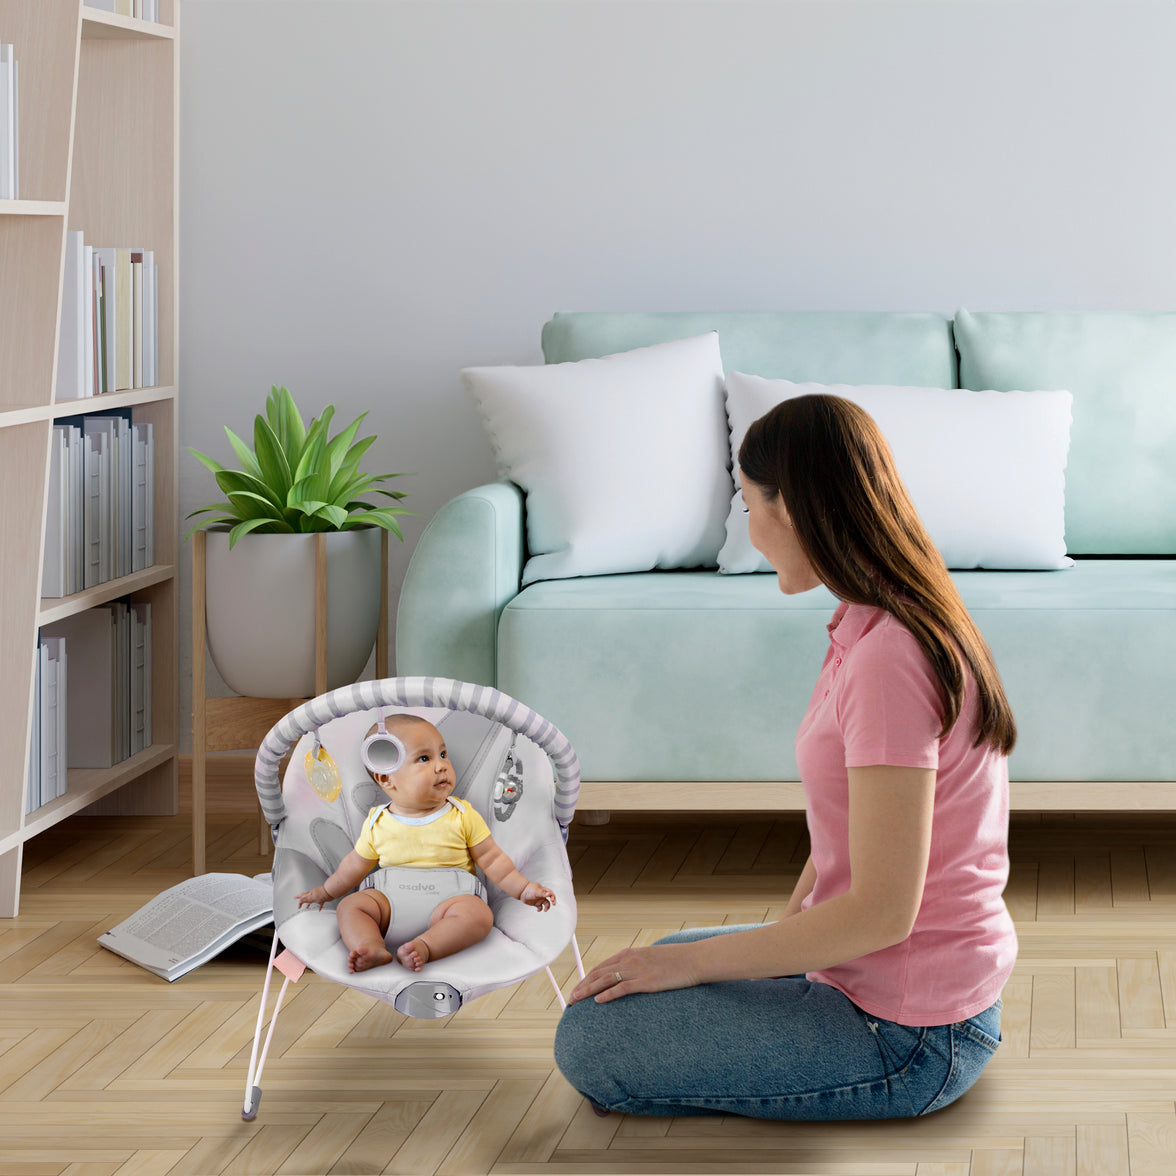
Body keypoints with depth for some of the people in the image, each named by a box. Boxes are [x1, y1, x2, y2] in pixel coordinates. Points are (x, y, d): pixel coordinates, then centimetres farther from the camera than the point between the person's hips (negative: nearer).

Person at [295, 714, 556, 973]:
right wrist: (325, 892, 29)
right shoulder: (378, 823, 5)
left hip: (449, 900, -2)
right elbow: (356, 866, 21)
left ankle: (425, 946, -47)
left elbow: (491, 860, 6)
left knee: (479, 914, -32)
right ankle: (372, 948, -43)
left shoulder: (463, 816, 2)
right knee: (351, 905, -20)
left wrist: (524, 889, -4)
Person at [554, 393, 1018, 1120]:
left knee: (591, 1039, -11)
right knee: (658, 970, 27)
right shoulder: (875, 632, 6)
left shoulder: (889, 661, -26)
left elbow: (882, 911, -27)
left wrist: (696, 961, -19)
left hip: (907, 1038, -10)